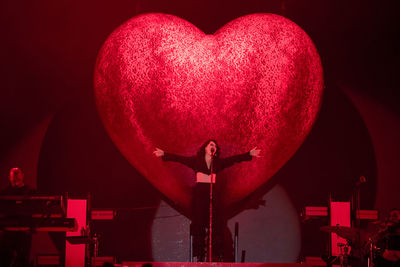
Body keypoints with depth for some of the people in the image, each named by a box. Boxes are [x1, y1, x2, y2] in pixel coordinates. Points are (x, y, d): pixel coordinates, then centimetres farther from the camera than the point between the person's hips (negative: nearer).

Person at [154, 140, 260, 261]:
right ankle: (200, 256, 3)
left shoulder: (218, 162, 11)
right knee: (198, 224, -1)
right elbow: (179, 158, 1)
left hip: (212, 194, 2)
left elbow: (235, 159, 7)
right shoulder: (196, 160, 6)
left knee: (217, 223, -5)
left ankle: (218, 255, -1)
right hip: (199, 193, -2)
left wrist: (249, 154, -1)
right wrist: (164, 154, -7)